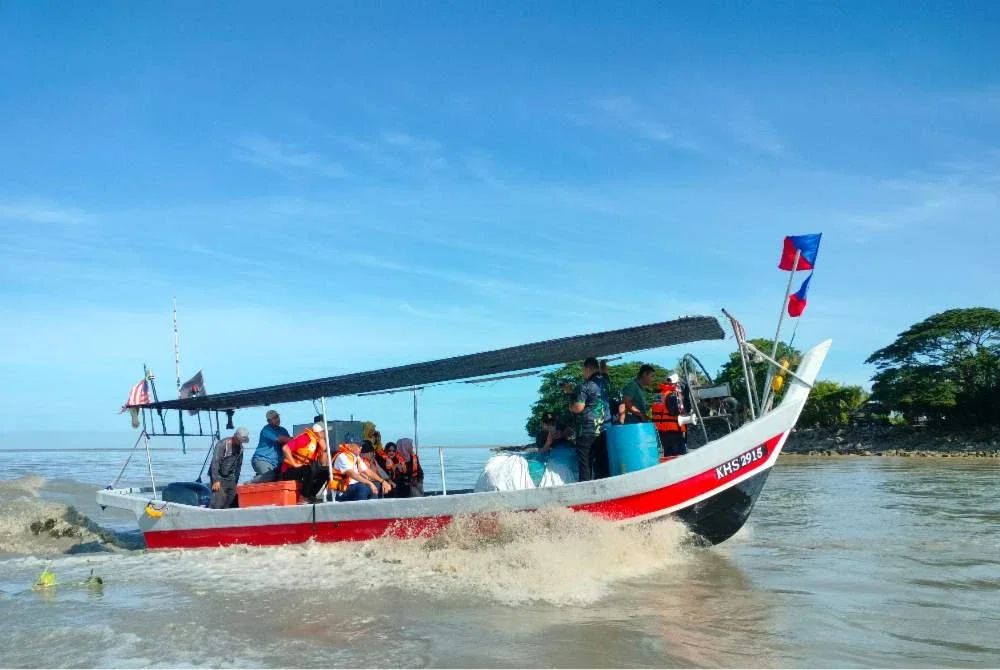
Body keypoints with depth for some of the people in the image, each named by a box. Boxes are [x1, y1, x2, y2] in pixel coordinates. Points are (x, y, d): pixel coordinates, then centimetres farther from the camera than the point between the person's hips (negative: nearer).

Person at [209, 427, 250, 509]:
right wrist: (216, 480, -23)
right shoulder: (222, 444, -15)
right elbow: (215, 462, -19)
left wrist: (236, 481, 13)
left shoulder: (240, 448, 6)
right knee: (218, 501, -18)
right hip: (219, 477, -7)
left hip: (230, 478, 7)